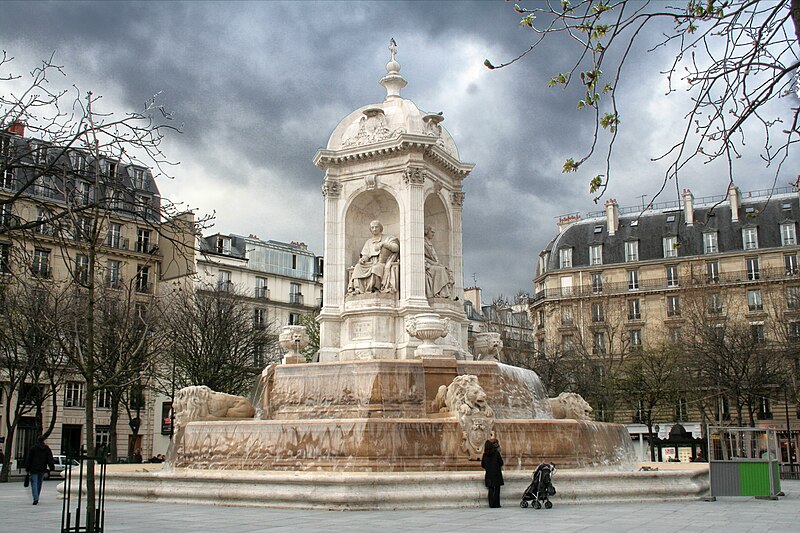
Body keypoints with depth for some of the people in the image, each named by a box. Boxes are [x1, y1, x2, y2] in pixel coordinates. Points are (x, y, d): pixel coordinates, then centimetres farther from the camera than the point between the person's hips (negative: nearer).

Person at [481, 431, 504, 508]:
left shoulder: (485, 455, 0)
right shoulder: (496, 453, -9)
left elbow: (482, 465, 5)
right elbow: (501, 463, -5)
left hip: (489, 474, 3)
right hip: (496, 474, -3)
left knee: (491, 490, 8)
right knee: (497, 489, 3)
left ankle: (491, 504, 6)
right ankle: (496, 504, -1)